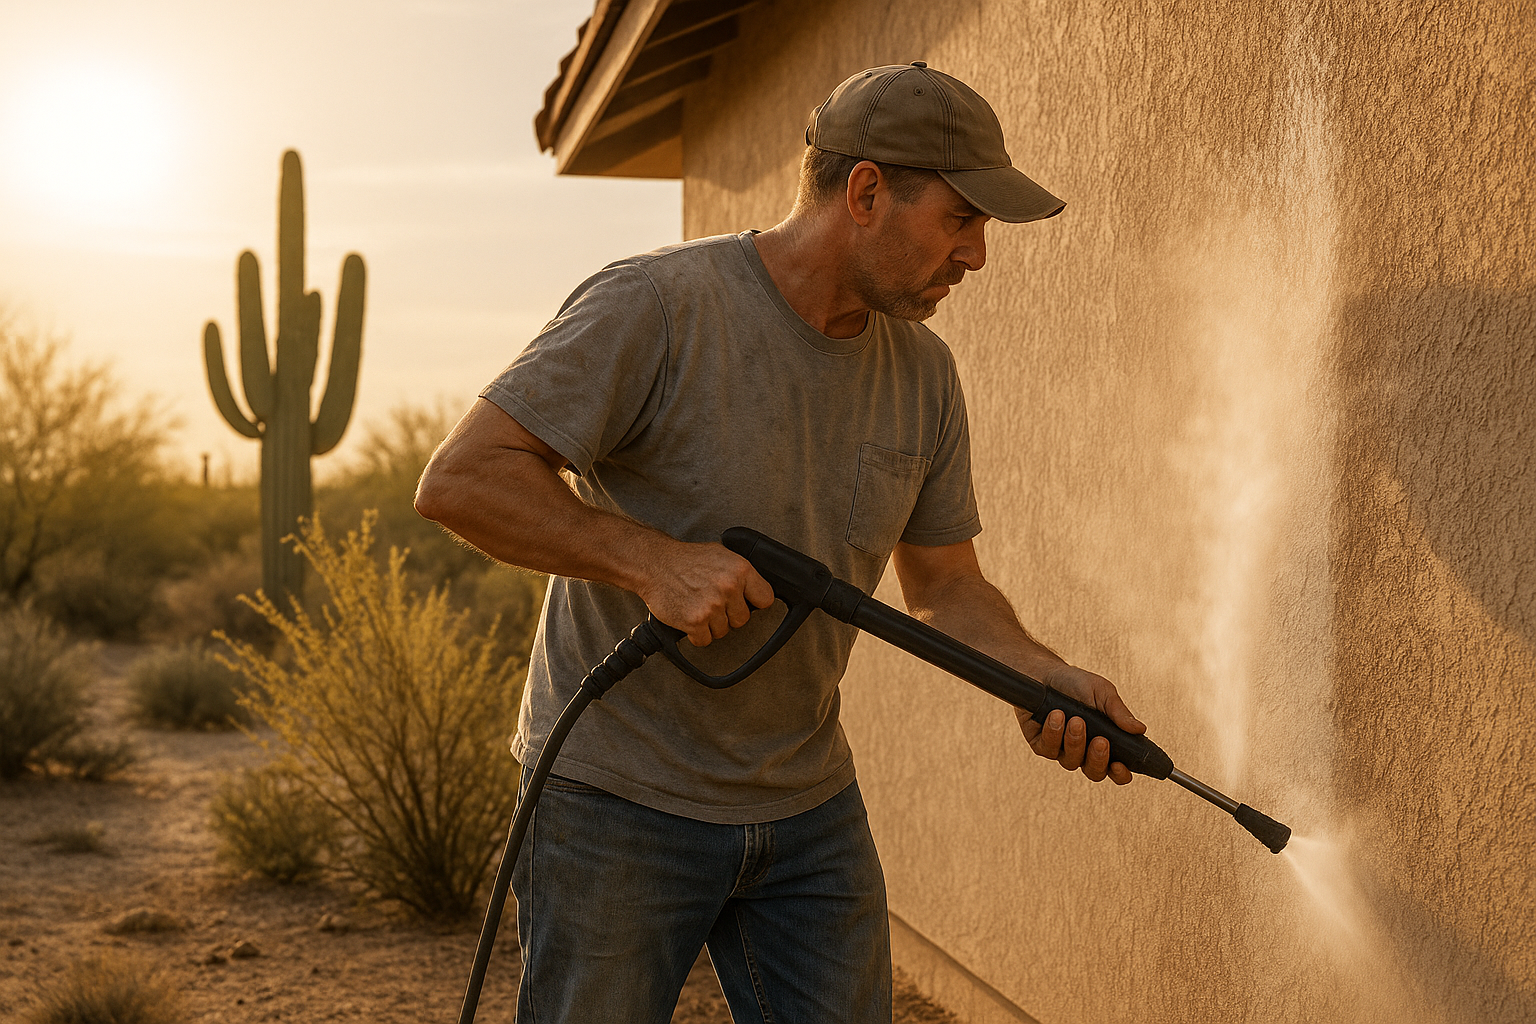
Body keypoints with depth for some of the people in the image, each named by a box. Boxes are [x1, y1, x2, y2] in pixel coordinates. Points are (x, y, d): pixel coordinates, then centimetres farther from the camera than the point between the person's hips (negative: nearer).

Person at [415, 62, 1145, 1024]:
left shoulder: (924, 374, 2)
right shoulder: (656, 306, -18)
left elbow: (945, 585, 11)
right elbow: (460, 481, -21)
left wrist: (1047, 676, -8)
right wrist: (653, 560, -30)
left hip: (809, 810, 6)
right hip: (621, 800, -5)